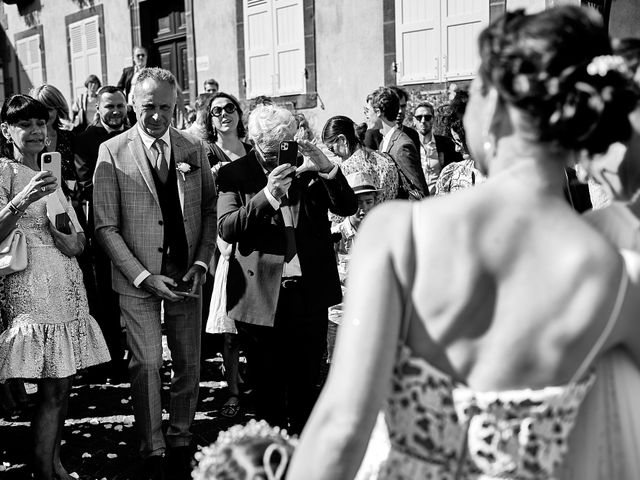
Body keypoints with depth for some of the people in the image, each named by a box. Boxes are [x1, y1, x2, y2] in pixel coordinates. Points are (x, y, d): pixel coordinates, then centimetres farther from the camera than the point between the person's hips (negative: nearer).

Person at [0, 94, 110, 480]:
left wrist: (71, 239, -1)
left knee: (63, 381, 7)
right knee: (54, 386, -7)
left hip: (68, 284, 7)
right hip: (34, 284, -7)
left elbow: (77, 242, 21)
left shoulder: (49, 173, 20)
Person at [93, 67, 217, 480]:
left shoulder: (194, 150, 4)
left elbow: (209, 210, 10)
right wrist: (144, 276, -14)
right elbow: (106, 226, -7)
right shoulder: (112, 153, -5)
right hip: (138, 277, -3)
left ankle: (181, 441, 29)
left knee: (189, 364, 10)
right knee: (147, 364, -1)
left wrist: (201, 264, -3)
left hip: (187, 274, 3)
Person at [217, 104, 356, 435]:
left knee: (306, 383, 12)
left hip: (309, 294, 2)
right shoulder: (235, 174, 1)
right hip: (261, 298, -2)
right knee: (268, 386, 9)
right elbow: (226, 229, -11)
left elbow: (348, 208, 1)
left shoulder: (307, 167, 7)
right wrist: (267, 195, -23)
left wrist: (328, 170, -15)